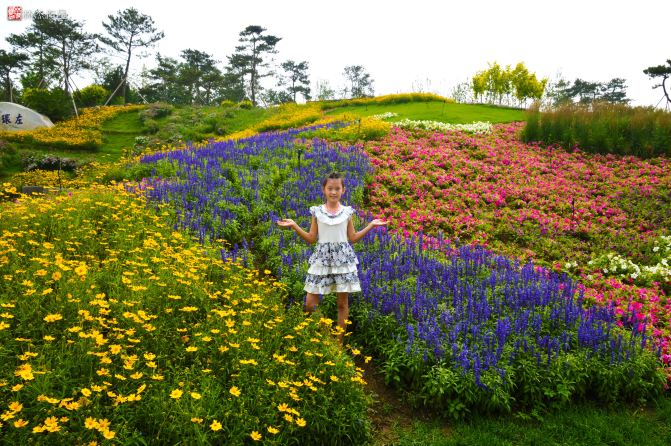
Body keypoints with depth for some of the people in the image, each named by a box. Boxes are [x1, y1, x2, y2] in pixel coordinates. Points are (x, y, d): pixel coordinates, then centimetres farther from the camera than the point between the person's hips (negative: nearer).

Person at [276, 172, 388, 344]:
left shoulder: (347, 212, 4)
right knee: (310, 303, -4)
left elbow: (353, 238, 7)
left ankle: (339, 341, 18)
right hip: (322, 258, 0)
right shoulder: (317, 211, 3)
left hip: (343, 258, 0)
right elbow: (311, 239, 4)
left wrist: (371, 225, 1)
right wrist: (294, 226, -5)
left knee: (342, 302, 4)